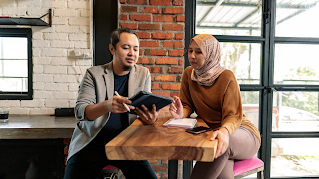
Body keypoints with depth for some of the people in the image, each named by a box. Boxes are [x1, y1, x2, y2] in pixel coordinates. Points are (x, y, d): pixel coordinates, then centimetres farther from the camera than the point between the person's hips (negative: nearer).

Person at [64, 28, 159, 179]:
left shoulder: (143, 74, 7)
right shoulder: (94, 74, 0)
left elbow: (146, 107, 4)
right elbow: (80, 111, -9)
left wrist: (150, 117, -22)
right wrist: (107, 105, -31)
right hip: (93, 141, -1)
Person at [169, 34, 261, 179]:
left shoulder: (227, 77, -13)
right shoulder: (188, 74, 3)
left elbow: (233, 116, -16)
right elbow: (187, 105, 7)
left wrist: (225, 131, -40)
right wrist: (181, 114, -19)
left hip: (240, 131, -2)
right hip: (210, 131, 2)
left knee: (222, 144, -38)